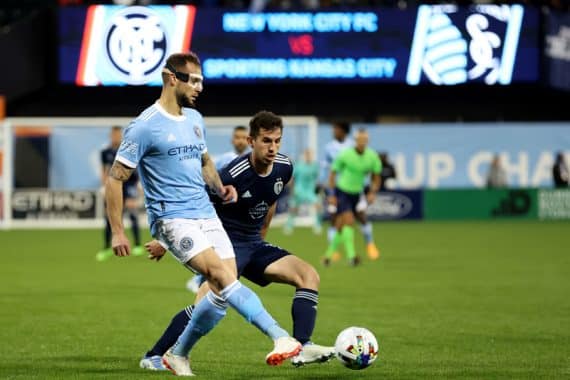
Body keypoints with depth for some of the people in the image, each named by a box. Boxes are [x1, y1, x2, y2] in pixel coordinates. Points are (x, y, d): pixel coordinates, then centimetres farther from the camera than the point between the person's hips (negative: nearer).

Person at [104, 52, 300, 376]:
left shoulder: (195, 119, 14)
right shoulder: (146, 126, -9)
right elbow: (116, 178, -7)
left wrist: (220, 188, 9)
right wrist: (117, 232, -10)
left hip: (207, 215, 8)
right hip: (173, 219, -8)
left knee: (223, 292, -1)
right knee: (222, 275, -24)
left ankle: (178, 354, 18)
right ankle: (281, 337, -34)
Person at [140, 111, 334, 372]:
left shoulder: (284, 168, -3)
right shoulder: (234, 175, -24)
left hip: (254, 245, 7)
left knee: (309, 275, -10)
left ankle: (302, 348, -15)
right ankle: (153, 357, -16)